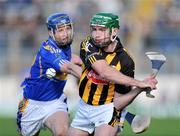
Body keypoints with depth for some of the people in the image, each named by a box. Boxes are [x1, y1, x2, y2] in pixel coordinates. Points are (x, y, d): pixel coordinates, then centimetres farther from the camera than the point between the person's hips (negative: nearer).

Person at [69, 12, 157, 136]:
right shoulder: (88, 45, -14)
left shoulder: (125, 61, -16)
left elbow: (118, 102, -13)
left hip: (107, 109, -3)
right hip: (84, 107, 3)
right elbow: (104, 72, -31)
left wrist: (139, 90, -30)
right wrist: (138, 83, -34)